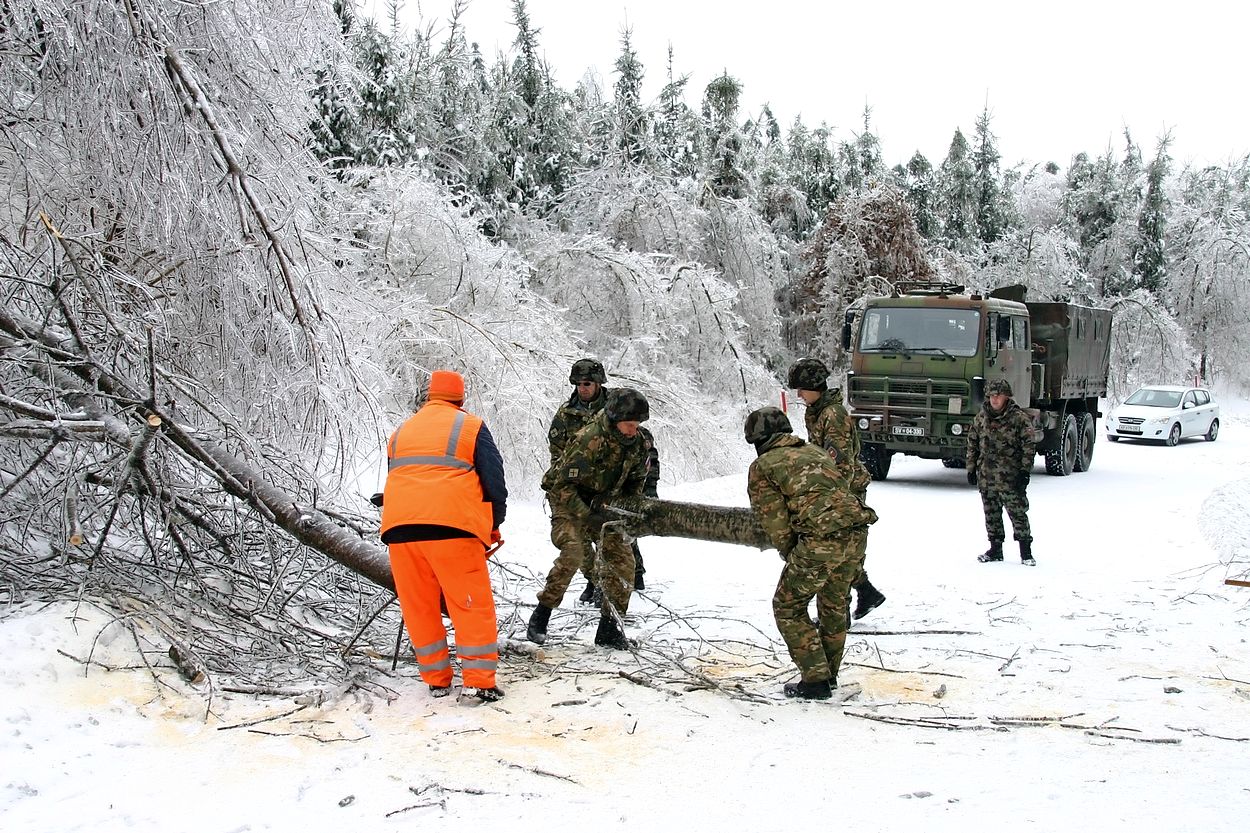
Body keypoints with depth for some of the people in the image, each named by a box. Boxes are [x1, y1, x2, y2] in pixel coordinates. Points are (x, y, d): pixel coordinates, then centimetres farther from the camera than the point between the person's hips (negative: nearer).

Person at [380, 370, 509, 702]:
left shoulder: (400, 432, 24)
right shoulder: (471, 426, 10)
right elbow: (495, 482, 5)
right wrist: (494, 526, 17)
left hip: (399, 526, 4)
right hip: (452, 526, -4)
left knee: (418, 606, 12)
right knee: (473, 605, 1)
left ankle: (437, 680, 16)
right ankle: (481, 681, -2)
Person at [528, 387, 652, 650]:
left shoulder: (636, 444, -9)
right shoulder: (589, 441, -30)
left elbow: (637, 479, 10)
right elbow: (563, 486, -27)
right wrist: (587, 517, -35)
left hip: (603, 506, 6)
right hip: (569, 503, -6)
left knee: (622, 559, -6)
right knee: (573, 552, -28)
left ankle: (609, 627, 5)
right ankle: (541, 616, -13)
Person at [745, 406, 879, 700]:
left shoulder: (762, 467, 7)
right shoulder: (815, 452, 26)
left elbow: (776, 524, 3)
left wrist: (792, 557, 17)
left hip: (819, 540, -7)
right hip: (855, 534, 7)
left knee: (788, 608, 10)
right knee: (835, 604, 25)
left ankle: (816, 680, 9)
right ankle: (830, 672, 37)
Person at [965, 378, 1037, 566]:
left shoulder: (1019, 418, -6)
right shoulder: (981, 417, 8)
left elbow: (1029, 446, -6)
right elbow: (972, 443, 16)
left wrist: (1025, 471, -11)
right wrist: (971, 468, 13)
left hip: (1010, 478, -5)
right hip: (986, 477, 5)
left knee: (1018, 513, -4)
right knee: (991, 514, 11)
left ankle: (1026, 552, 3)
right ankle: (995, 550, 22)